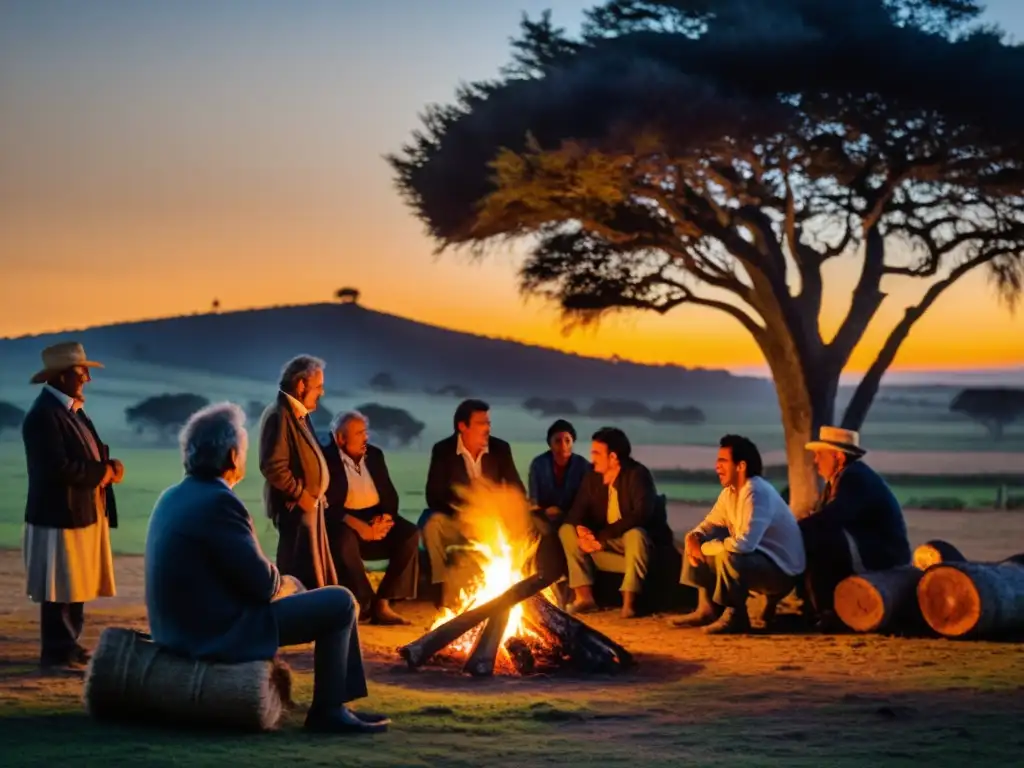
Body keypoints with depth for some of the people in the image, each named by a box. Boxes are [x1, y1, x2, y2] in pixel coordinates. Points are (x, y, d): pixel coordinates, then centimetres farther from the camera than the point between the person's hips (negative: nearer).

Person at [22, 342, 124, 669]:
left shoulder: (71, 409, 13)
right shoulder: (43, 415, -18)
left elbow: (89, 452, 16)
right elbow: (58, 469, -26)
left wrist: (110, 466, -6)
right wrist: (102, 472, -15)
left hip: (83, 513, 10)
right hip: (60, 517, -10)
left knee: (77, 586, 14)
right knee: (60, 590, -2)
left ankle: (70, 646, 23)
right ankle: (57, 652, 6)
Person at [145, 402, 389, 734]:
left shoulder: (173, 496, 9)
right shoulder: (218, 502, -20)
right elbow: (262, 583, -18)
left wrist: (283, 582, 11)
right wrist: (285, 583, 4)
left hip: (182, 628, 10)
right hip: (220, 632, -10)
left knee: (291, 586, 26)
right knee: (341, 602, -3)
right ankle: (328, 709, 7)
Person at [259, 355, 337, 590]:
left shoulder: (299, 413, 13)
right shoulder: (279, 414, -18)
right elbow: (273, 466, -24)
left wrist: (315, 495, 14)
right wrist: (300, 494, -17)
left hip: (309, 505, 10)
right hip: (295, 507, -10)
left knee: (318, 572, 15)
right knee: (303, 577, -8)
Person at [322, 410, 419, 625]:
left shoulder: (374, 454, 13)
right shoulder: (327, 458, -6)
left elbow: (390, 494, 11)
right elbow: (327, 504, -15)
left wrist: (386, 517, -11)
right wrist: (357, 524, -25)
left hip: (376, 517, 5)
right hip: (344, 519, -5)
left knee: (410, 534, -21)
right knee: (345, 539, -39)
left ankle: (382, 602, -21)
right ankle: (366, 603, -25)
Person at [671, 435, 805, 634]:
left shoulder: (757, 493, -25)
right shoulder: (730, 492, 4)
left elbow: (743, 543, -36)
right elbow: (710, 523, 12)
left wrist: (704, 548, -23)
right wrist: (694, 538, -12)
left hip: (781, 570, -10)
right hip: (754, 561, 10)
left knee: (727, 556, -35)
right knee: (698, 544, 5)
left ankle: (736, 615, -15)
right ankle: (708, 609, 6)